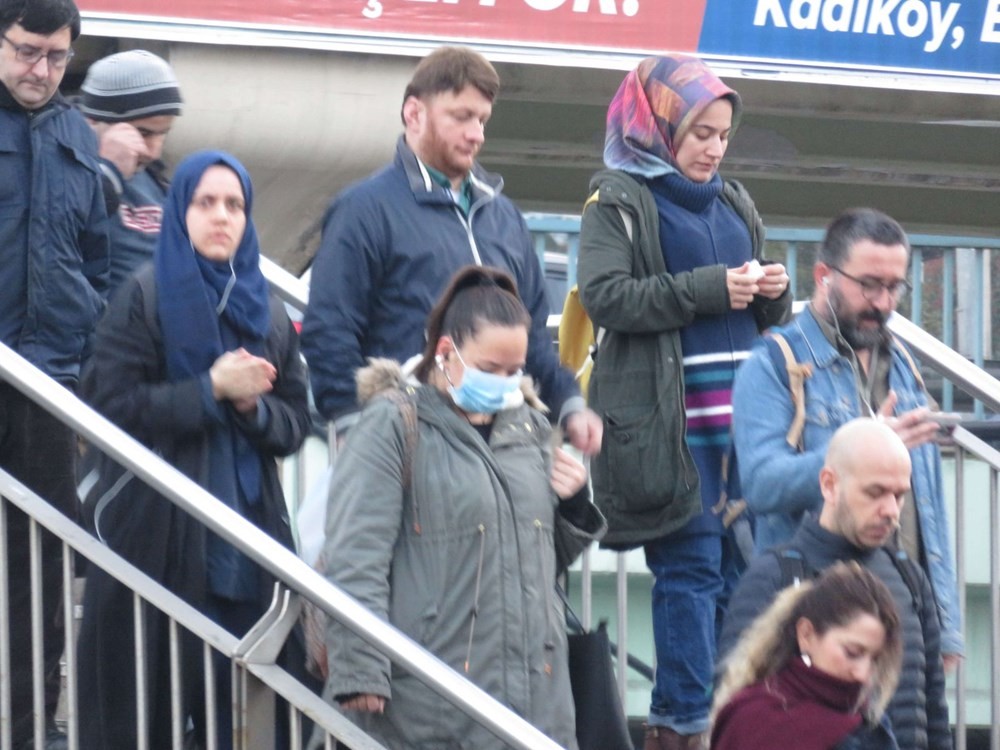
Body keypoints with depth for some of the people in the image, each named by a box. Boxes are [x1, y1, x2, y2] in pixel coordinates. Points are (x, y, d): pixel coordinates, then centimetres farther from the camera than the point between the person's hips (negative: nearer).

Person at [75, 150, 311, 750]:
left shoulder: (267, 312, 15)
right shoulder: (146, 297, 2)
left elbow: (295, 426, 11)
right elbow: (111, 407, -8)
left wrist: (253, 404, -9)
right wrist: (210, 390, -12)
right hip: (158, 536, -4)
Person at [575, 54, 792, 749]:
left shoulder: (733, 201, 21)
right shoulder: (618, 199, 1)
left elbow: (766, 318, 27)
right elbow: (604, 295, -13)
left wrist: (774, 294, 3)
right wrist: (707, 289, -18)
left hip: (743, 414, 6)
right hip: (672, 420, -6)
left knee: (744, 565, 3)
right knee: (691, 567, -8)